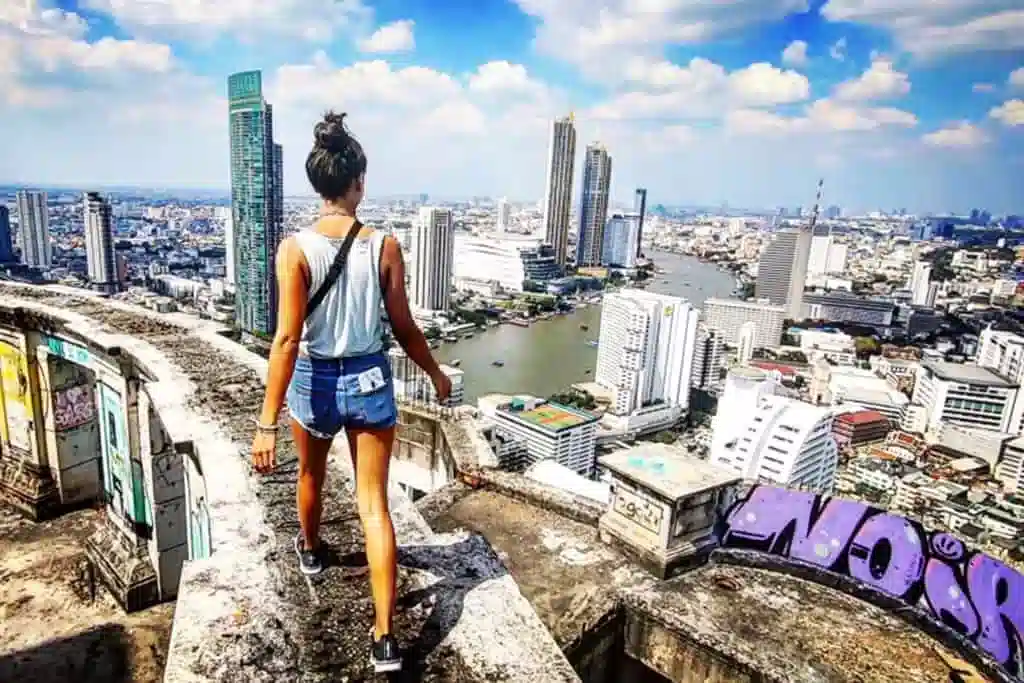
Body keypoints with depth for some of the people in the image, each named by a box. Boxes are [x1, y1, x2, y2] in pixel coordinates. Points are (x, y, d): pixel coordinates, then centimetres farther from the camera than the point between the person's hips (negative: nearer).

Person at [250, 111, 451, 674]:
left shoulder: (295, 248, -14)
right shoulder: (385, 246, -9)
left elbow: (287, 339, -18)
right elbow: (404, 328, -3)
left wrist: (267, 424, -14)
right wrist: (436, 374, 14)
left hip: (315, 381, 0)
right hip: (370, 380, 1)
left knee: (312, 474, 30)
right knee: (375, 504, 8)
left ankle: (310, 550, 59)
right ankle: (384, 637, 8)